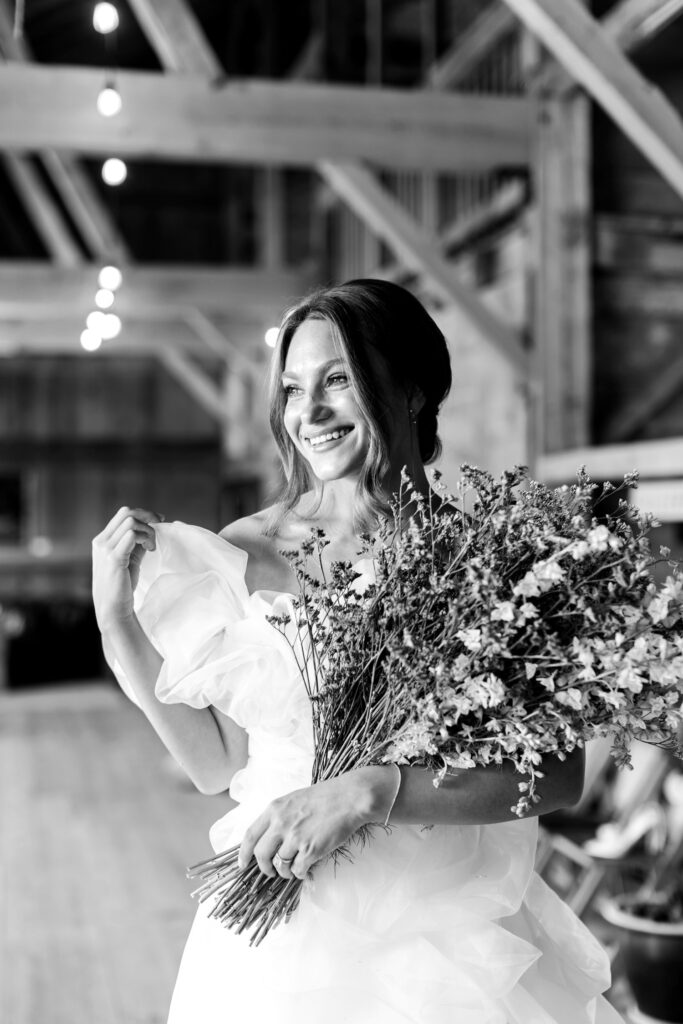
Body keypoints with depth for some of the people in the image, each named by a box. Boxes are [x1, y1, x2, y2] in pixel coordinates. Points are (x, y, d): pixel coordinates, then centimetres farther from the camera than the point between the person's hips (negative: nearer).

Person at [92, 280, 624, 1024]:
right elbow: (217, 765, -2)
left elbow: (557, 772, -16)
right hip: (279, 936, 2)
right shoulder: (245, 553, -5)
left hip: (442, 931, -2)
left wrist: (370, 788, -27)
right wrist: (117, 621, -10)